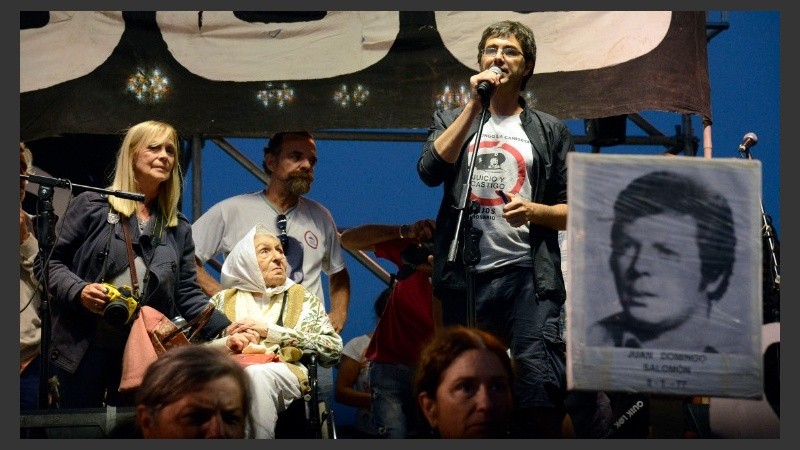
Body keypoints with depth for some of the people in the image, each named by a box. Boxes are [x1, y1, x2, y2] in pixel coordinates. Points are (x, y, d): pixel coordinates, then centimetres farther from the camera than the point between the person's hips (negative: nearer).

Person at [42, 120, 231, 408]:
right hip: (85, 348, -3)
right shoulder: (92, 206, 3)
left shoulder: (179, 228, 14)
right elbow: (54, 263, 3)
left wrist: (226, 329, -7)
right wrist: (79, 290, -17)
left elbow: (187, 294, 8)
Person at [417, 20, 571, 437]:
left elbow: (572, 211, 11)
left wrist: (533, 210, -10)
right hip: (465, 274, 2)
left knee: (539, 384, -17)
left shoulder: (550, 131, 14)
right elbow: (430, 171, -5)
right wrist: (474, 106, -4)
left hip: (529, 274, -1)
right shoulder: (452, 120, 16)